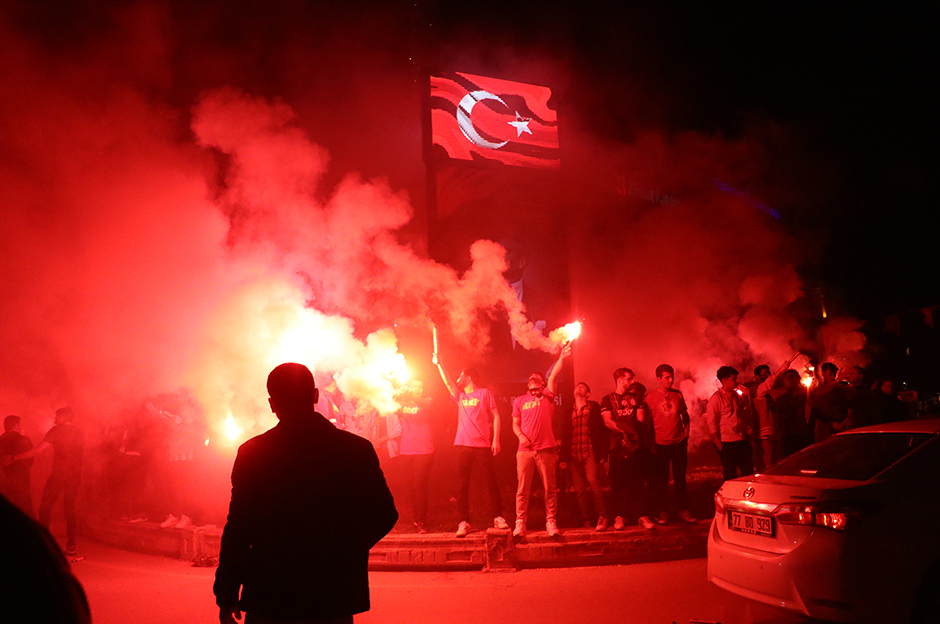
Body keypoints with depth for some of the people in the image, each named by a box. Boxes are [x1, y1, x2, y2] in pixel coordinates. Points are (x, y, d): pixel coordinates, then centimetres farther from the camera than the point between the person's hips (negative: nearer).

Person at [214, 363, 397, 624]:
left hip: (270, 602, -1)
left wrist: (227, 595, 1)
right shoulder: (357, 450, -3)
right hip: (336, 600, 1)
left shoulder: (253, 453, -7)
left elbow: (238, 528, -7)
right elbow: (384, 516, 2)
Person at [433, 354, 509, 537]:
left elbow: (495, 416, 2)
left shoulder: (484, 393, 6)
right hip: (463, 445, 4)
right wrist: (438, 364, 5)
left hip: (483, 445, -4)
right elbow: (447, 382, 13)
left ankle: (498, 517, 6)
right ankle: (464, 522, 1)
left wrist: (496, 439, -5)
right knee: (462, 485, -1)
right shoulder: (460, 396, 19)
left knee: (491, 482, -2)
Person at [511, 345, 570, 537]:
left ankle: (551, 521, 8)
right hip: (525, 449, 1)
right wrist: (521, 435, -4)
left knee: (550, 488, 1)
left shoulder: (547, 396, 9)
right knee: (523, 488, 0)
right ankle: (520, 522, 4)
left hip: (546, 449, -1)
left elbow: (553, 376, -6)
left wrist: (561, 358, -19)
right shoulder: (519, 401, 16)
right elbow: (515, 424, 16)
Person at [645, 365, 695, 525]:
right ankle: (661, 512, 13)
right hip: (661, 445, -3)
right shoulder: (651, 397, -5)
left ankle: (683, 510, 18)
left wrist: (686, 431, 5)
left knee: (680, 478, 9)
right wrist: (651, 442, -5)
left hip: (679, 443, 3)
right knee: (661, 480, 3)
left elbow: (685, 415, 17)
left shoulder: (677, 395, 6)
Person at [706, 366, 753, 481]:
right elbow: (711, 421, -11)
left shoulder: (738, 395, 11)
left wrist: (748, 429, 11)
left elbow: (745, 415, 22)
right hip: (726, 443, -6)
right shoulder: (716, 398, -9)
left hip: (742, 440, 7)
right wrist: (718, 442, -14)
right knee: (731, 475, 0)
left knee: (748, 471, 9)